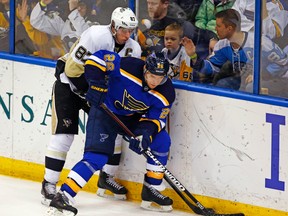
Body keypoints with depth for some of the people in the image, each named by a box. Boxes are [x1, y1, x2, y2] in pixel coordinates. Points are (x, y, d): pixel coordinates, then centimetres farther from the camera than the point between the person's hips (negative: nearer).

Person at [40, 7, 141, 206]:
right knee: (64, 134, -14)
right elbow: (73, 68, -27)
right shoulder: (96, 36, -28)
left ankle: (106, 178, 21)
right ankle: (49, 185, -8)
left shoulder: (133, 49, -7)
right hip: (69, 83, -7)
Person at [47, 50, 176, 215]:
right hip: (105, 110, -6)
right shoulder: (129, 66, -30)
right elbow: (98, 58, -25)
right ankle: (63, 197, -23)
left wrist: (145, 131, -33)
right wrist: (96, 85, -32)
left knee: (161, 140, -7)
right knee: (96, 157, -20)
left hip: (133, 117, 6)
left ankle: (151, 191, 7)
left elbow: (155, 118, -12)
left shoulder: (166, 93, -17)